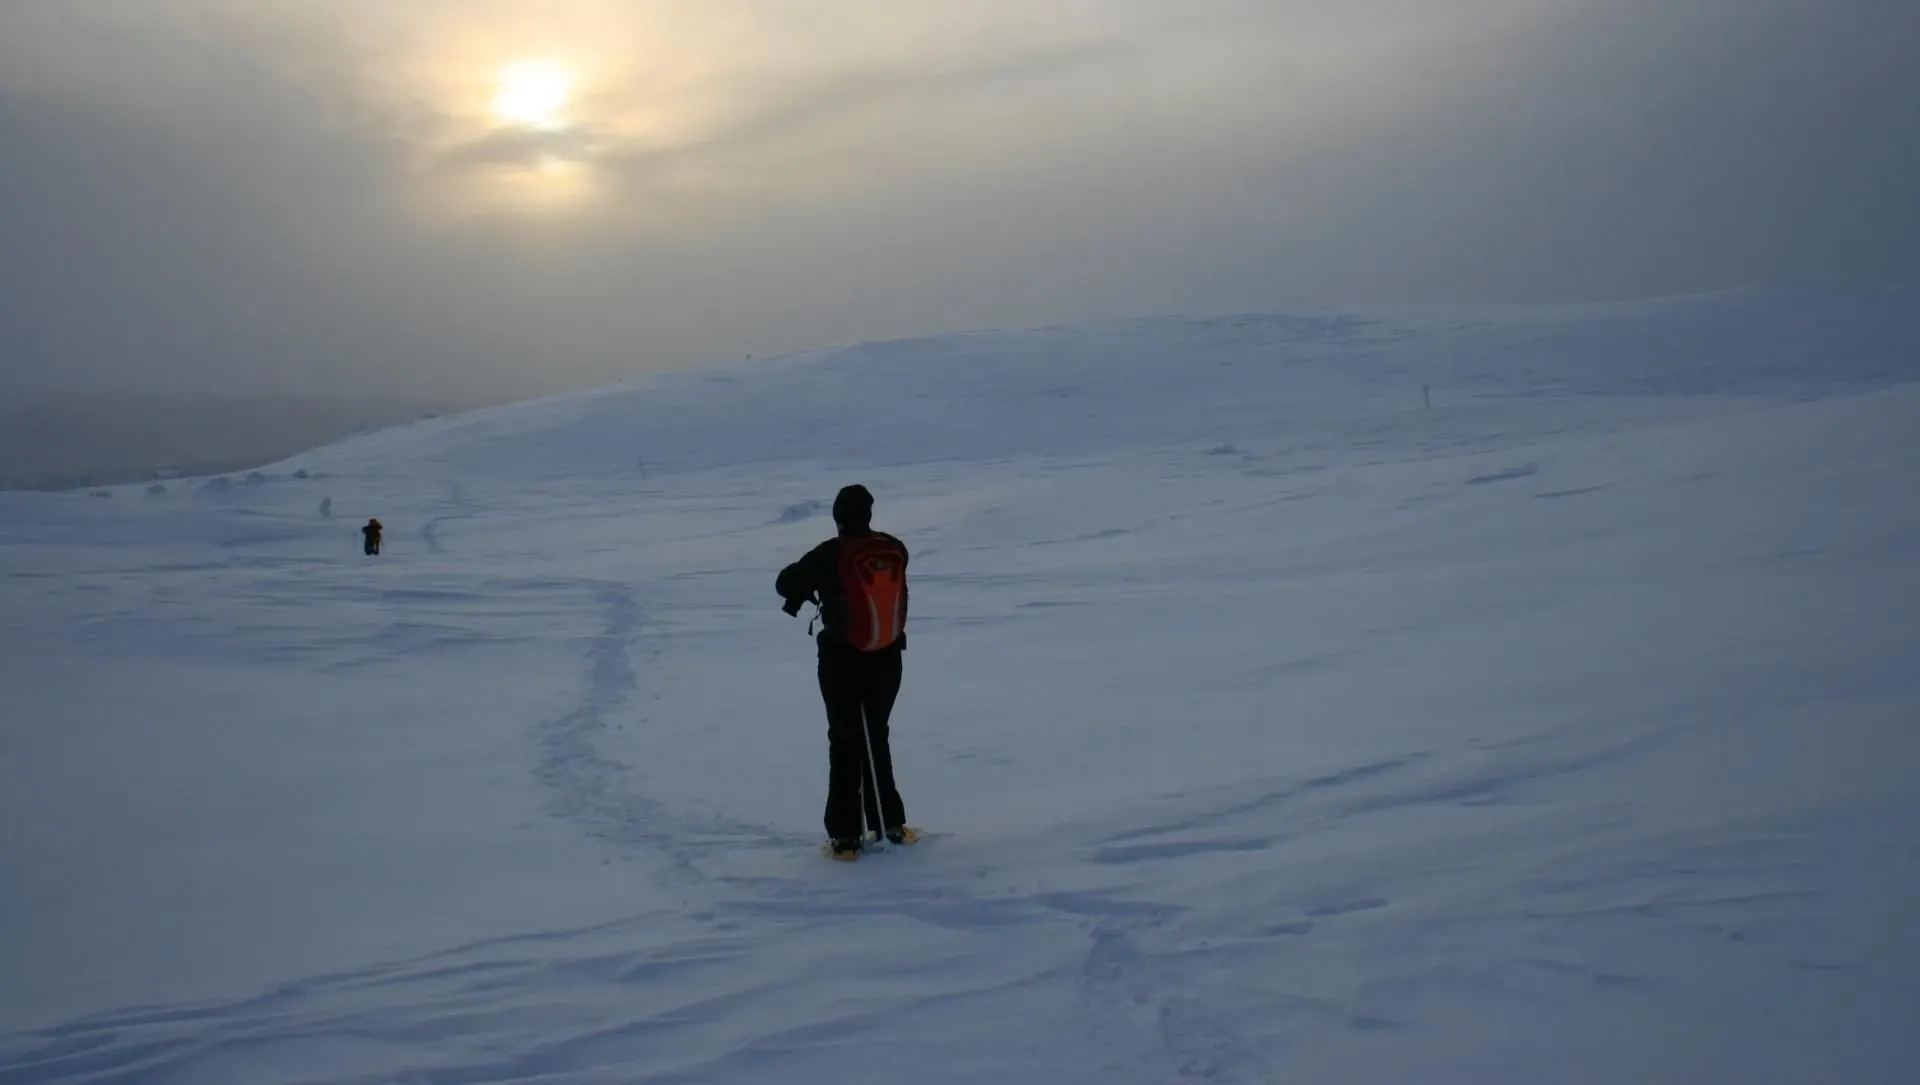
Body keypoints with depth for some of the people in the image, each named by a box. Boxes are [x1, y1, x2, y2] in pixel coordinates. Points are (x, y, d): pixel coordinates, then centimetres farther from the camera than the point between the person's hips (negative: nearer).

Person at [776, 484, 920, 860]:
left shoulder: (832, 555, -16)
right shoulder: (895, 550, -3)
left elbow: (786, 583, -7)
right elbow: (889, 593, 7)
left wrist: (808, 592, 13)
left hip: (843, 660, -4)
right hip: (887, 658, 4)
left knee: (845, 743, 5)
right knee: (876, 737, 19)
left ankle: (845, 835, 3)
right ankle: (890, 824, 21)